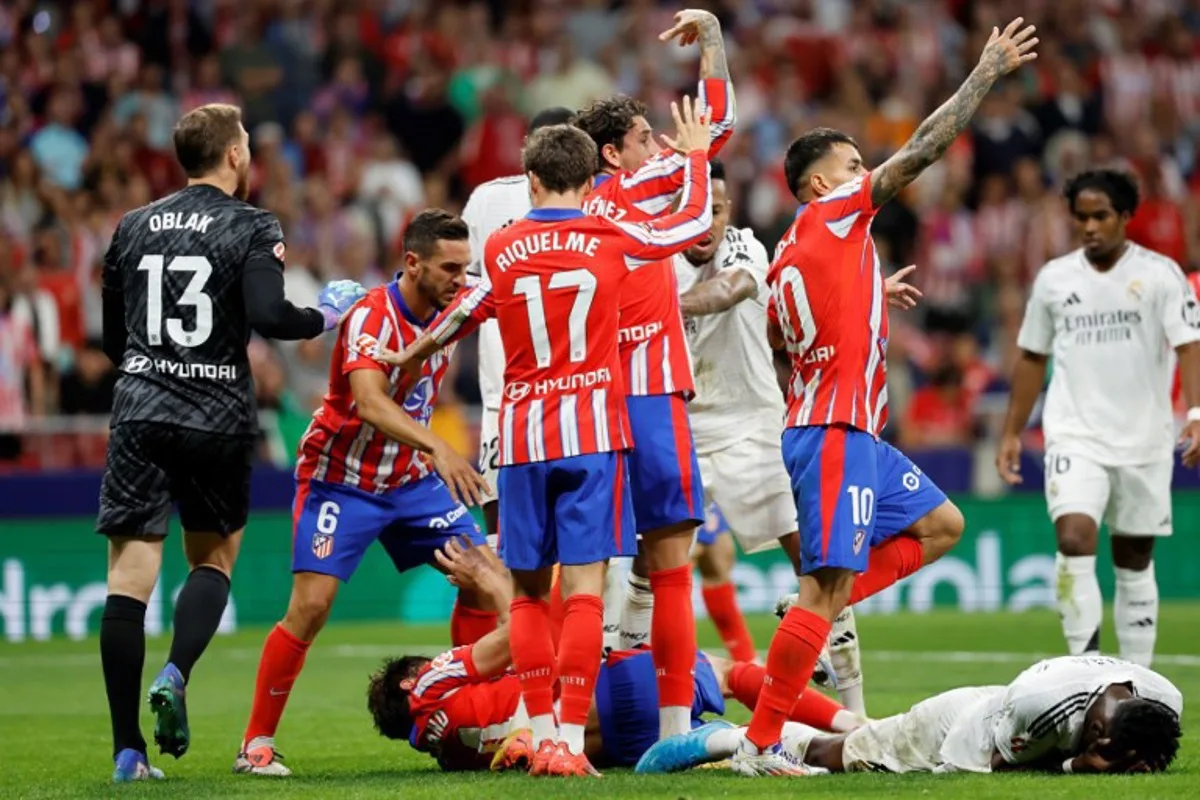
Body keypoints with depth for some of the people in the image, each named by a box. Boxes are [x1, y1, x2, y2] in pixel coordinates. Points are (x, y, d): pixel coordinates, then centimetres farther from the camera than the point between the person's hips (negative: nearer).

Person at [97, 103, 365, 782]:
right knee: (215, 559, 18)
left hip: (140, 413, 3)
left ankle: (127, 750, -4)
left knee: (130, 577, 0)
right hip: (217, 420, -2)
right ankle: (176, 674, -9)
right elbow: (269, 316, -17)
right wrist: (328, 314, 1)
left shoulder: (133, 228, 11)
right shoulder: (251, 229, -3)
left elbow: (112, 336, 15)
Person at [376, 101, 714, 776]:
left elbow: (468, 313, 20)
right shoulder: (612, 240, 0)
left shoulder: (501, 250, 3)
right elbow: (697, 220, 15)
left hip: (523, 435, 1)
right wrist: (697, 156, 32)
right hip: (593, 431, -1)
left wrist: (414, 355, 39)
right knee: (585, 590, -5)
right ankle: (571, 741, -12)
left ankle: (543, 737, 6)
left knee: (529, 593, 9)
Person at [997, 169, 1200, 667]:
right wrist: (1012, 433, 14)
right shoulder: (1054, 279, 6)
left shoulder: (1159, 274, -2)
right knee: (1074, 539, -21)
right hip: (1074, 437, 1)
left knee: (1134, 560, 7)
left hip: (1143, 440, -1)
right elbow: (1032, 358, 15)